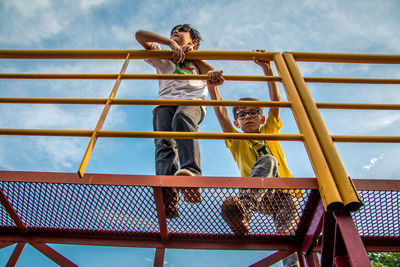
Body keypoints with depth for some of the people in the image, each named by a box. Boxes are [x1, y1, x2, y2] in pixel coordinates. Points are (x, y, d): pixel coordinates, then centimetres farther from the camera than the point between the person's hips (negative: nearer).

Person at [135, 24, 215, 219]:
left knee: (182, 117, -40)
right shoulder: (163, 58, 37)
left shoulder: (199, 64, 36)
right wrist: (171, 43, 10)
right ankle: (166, 190, -50)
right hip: (165, 101, 2)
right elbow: (140, 35, 22)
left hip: (192, 100, -1)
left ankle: (191, 171, -58)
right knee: (164, 143, -29)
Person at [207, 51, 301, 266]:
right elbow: (220, 113, 3)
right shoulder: (236, 142, 19)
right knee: (267, 160, -30)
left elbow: (275, 100, 11)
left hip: (284, 194, 2)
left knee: (289, 236, -23)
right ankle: (244, 210, -49)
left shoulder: (270, 132, 23)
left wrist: (267, 69, 2)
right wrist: (212, 87, -9)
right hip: (257, 196, -2)